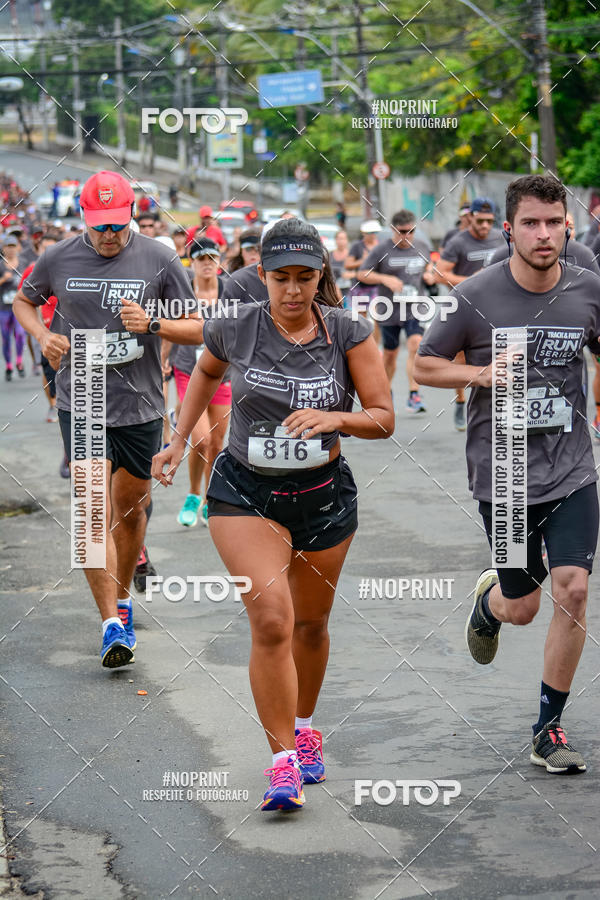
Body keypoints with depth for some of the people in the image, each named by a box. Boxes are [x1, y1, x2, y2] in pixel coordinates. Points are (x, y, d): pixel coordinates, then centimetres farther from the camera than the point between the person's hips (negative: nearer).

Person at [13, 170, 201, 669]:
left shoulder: (158, 260, -4)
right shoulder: (58, 260, -1)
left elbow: (198, 329, 1)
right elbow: (23, 301, 18)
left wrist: (152, 324, -17)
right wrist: (44, 336, -2)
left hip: (141, 407, 1)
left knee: (131, 511, 13)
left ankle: (123, 597, 36)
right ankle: (112, 623, -11)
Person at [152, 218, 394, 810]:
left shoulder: (348, 333, -9)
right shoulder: (234, 329, -9)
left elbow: (383, 418, -8)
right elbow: (206, 370, 15)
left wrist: (335, 418, -27)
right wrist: (180, 440, 14)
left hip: (325, 495, 2)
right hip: (245, 494, -2)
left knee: (310, 623, 17)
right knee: (271, 620, -19)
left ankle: (304, 728, 43)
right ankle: (284, 761, -13)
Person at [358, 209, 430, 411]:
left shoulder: (422, 248, 7)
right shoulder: (382, 250, -4)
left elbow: (429, 269, 26)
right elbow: (362, 274, -4)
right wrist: (385, 279, -18)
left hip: (415, 309, 1)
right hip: (389, 310, -1)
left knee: (416, 345, -19)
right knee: (390, 354, 11)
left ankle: (414, 395, -19)